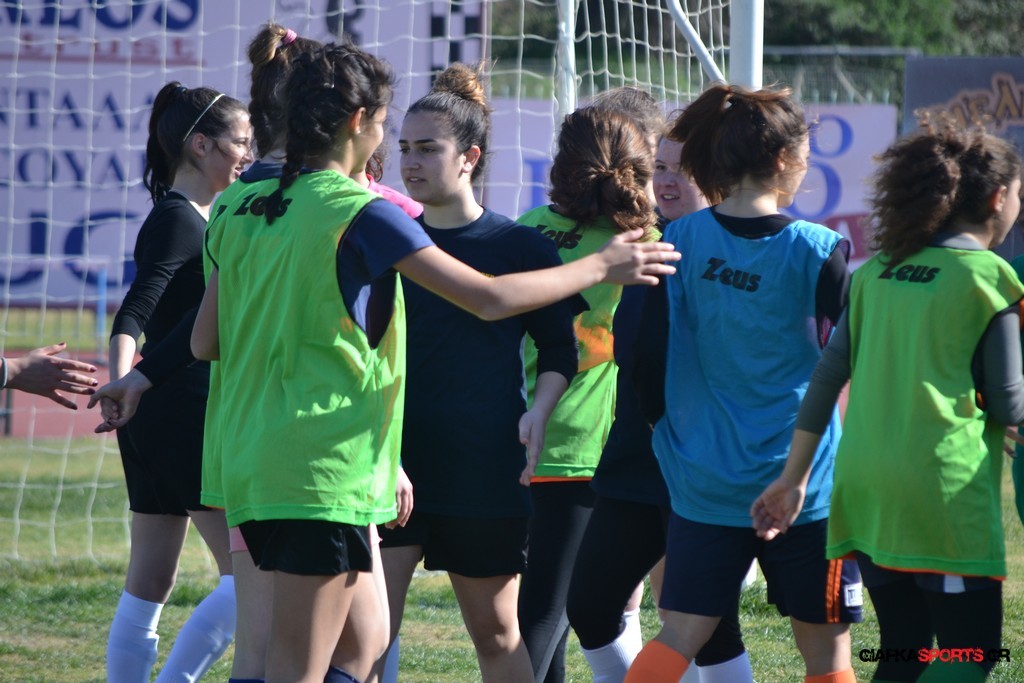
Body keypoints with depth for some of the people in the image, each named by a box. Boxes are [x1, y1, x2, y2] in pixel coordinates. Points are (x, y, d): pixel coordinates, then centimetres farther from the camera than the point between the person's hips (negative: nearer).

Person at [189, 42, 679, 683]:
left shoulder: (236, 208, 10)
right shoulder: (359, 212, -10)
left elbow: (204, 342, 13)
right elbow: (489, 297, -12)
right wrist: (602, 266, 0)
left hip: (249, 461, 7)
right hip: (324, 469, -7)